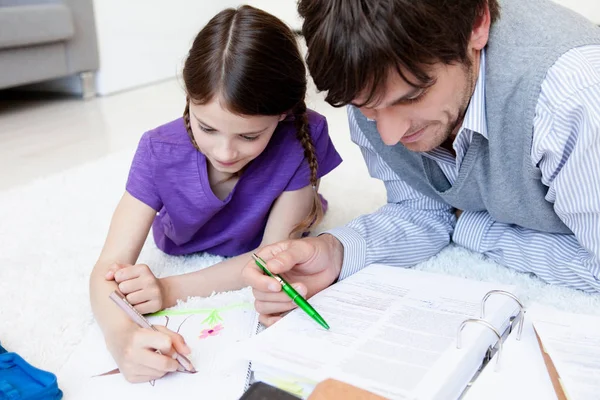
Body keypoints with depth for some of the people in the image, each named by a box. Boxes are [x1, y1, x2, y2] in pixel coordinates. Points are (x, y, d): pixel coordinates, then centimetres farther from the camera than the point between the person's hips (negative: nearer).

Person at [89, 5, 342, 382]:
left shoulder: (302, 138, -40)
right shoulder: (160, 151, -36)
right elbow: (111, 266, -38)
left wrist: (172, 290, -45)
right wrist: (122, 336, -61)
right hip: (185, 252, 2)